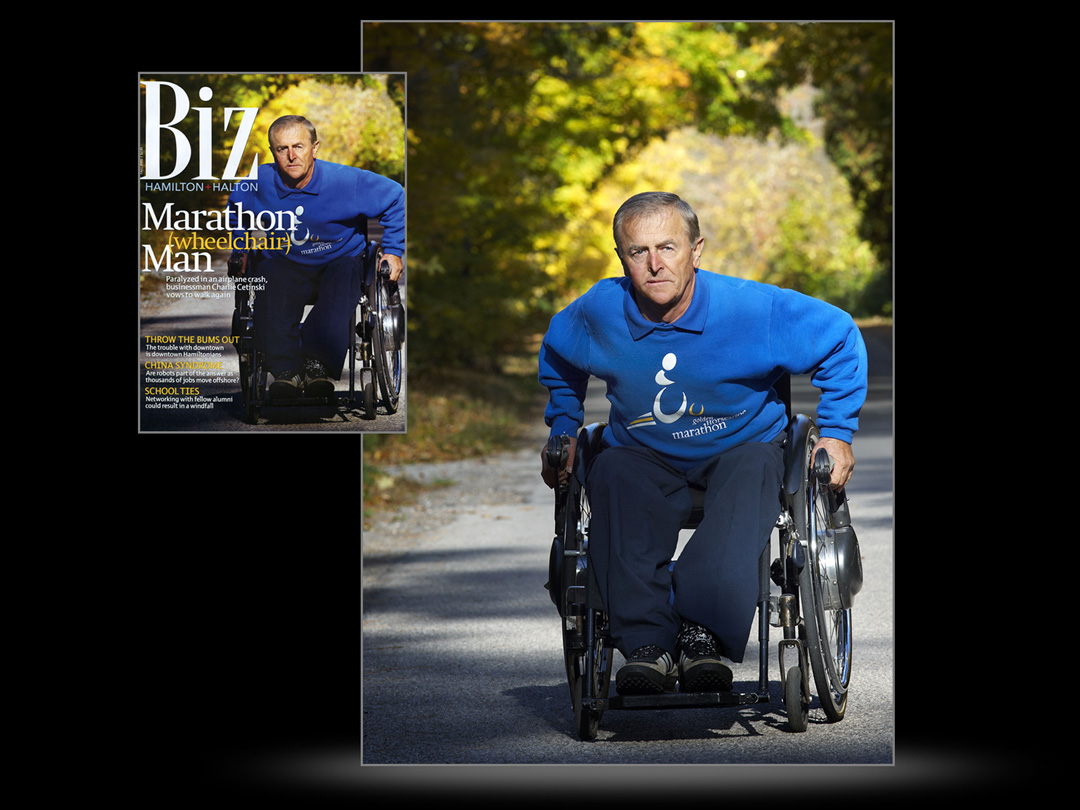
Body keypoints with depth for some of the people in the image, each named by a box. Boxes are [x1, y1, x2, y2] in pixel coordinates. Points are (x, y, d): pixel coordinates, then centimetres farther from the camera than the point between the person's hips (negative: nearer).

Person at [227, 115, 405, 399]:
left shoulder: (345, 181, -14)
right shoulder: (260, 183, -7)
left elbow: (395, 198, 0)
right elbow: (235, 211, 18)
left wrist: (392, 250, 0)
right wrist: (241, 250, 11)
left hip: (339, 260, -1)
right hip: (285, 264, 1)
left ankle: (319, 364, -41)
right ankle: (286, 370, -37)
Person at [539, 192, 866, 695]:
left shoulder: (749, 309, -18)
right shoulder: (600, 312, -11)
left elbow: (840, 338, -3)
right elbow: (557, 356, 15)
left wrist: (836, 432, -4)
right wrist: (563, 431, 9)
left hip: (739, 449, -1)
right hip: (646, 456, 1)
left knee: (753, 470, -37)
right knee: (612, 476, -33)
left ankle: (703, 633, -44)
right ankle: (647, 643, -41)